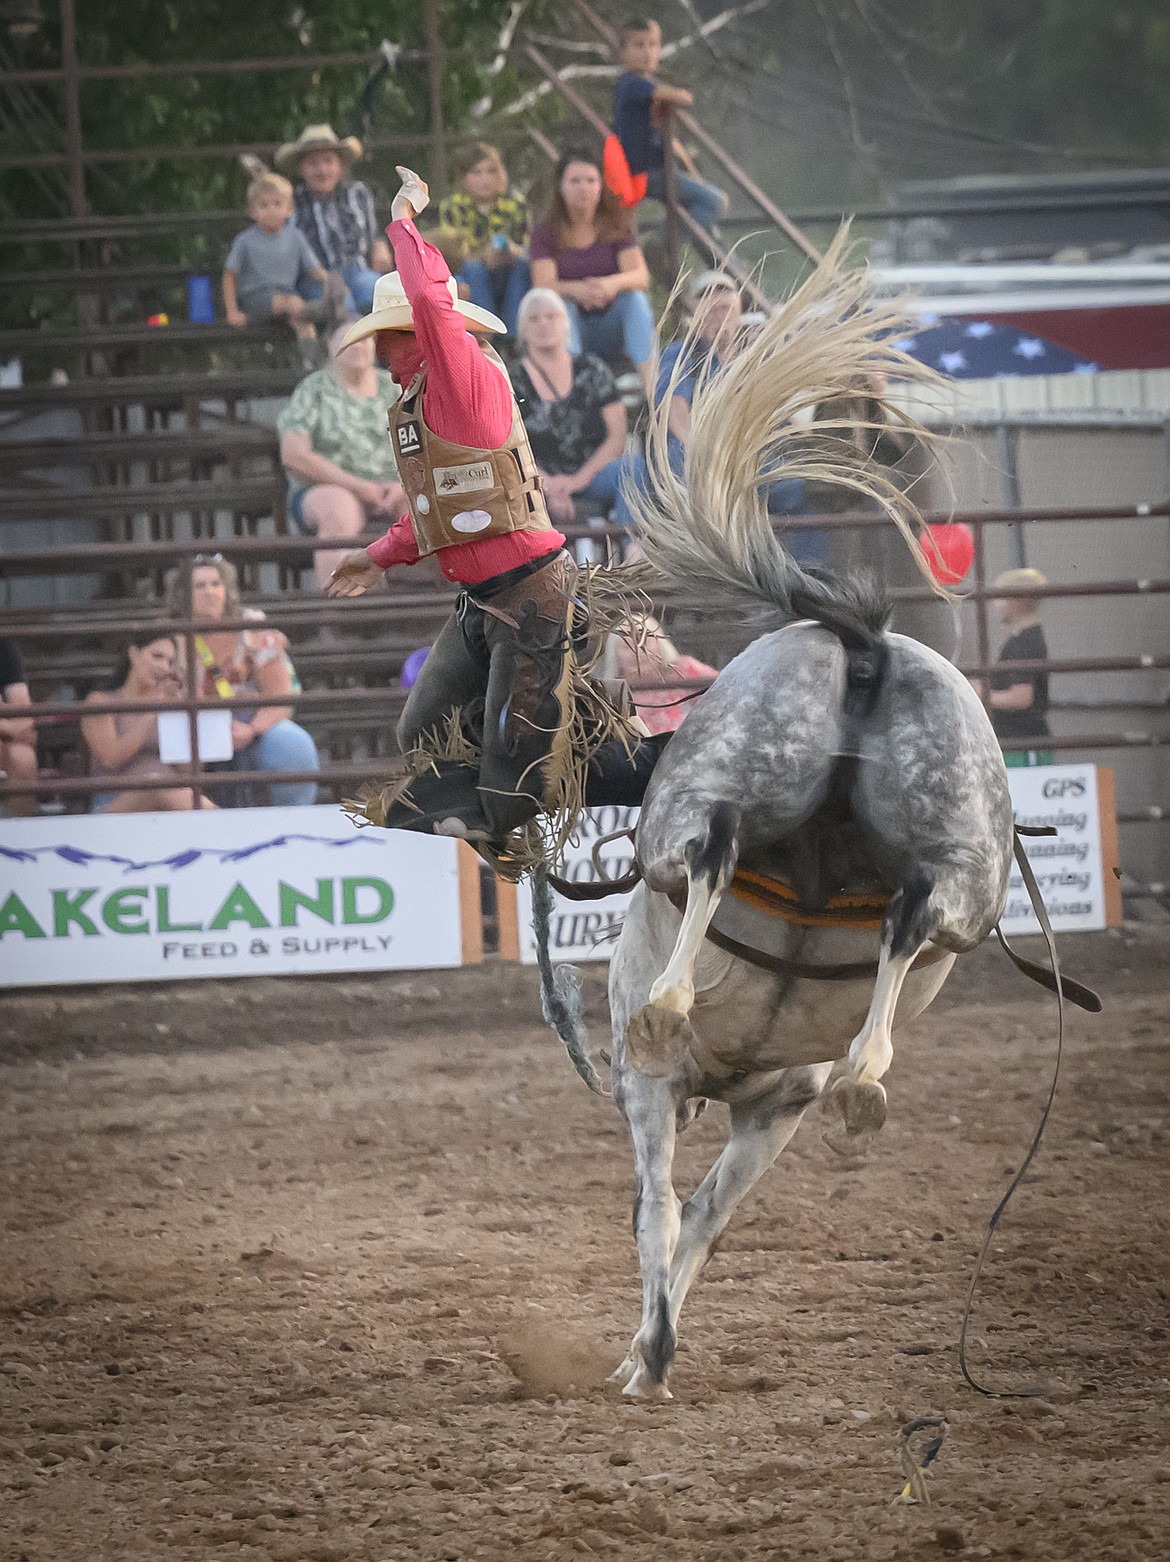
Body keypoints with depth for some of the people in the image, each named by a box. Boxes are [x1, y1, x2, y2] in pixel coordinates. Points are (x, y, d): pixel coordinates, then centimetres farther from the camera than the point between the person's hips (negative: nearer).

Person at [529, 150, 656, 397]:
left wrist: (614, 284, -37)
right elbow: (543, 286, -14)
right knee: (561, 307, -30)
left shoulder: (617, 228, 4)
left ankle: (650, 386, -41)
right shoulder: (545, 235, 2)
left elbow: (641, 276, -12)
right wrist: (576, 290, -38)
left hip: (610, 328, 1)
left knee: (636, 298, -26)